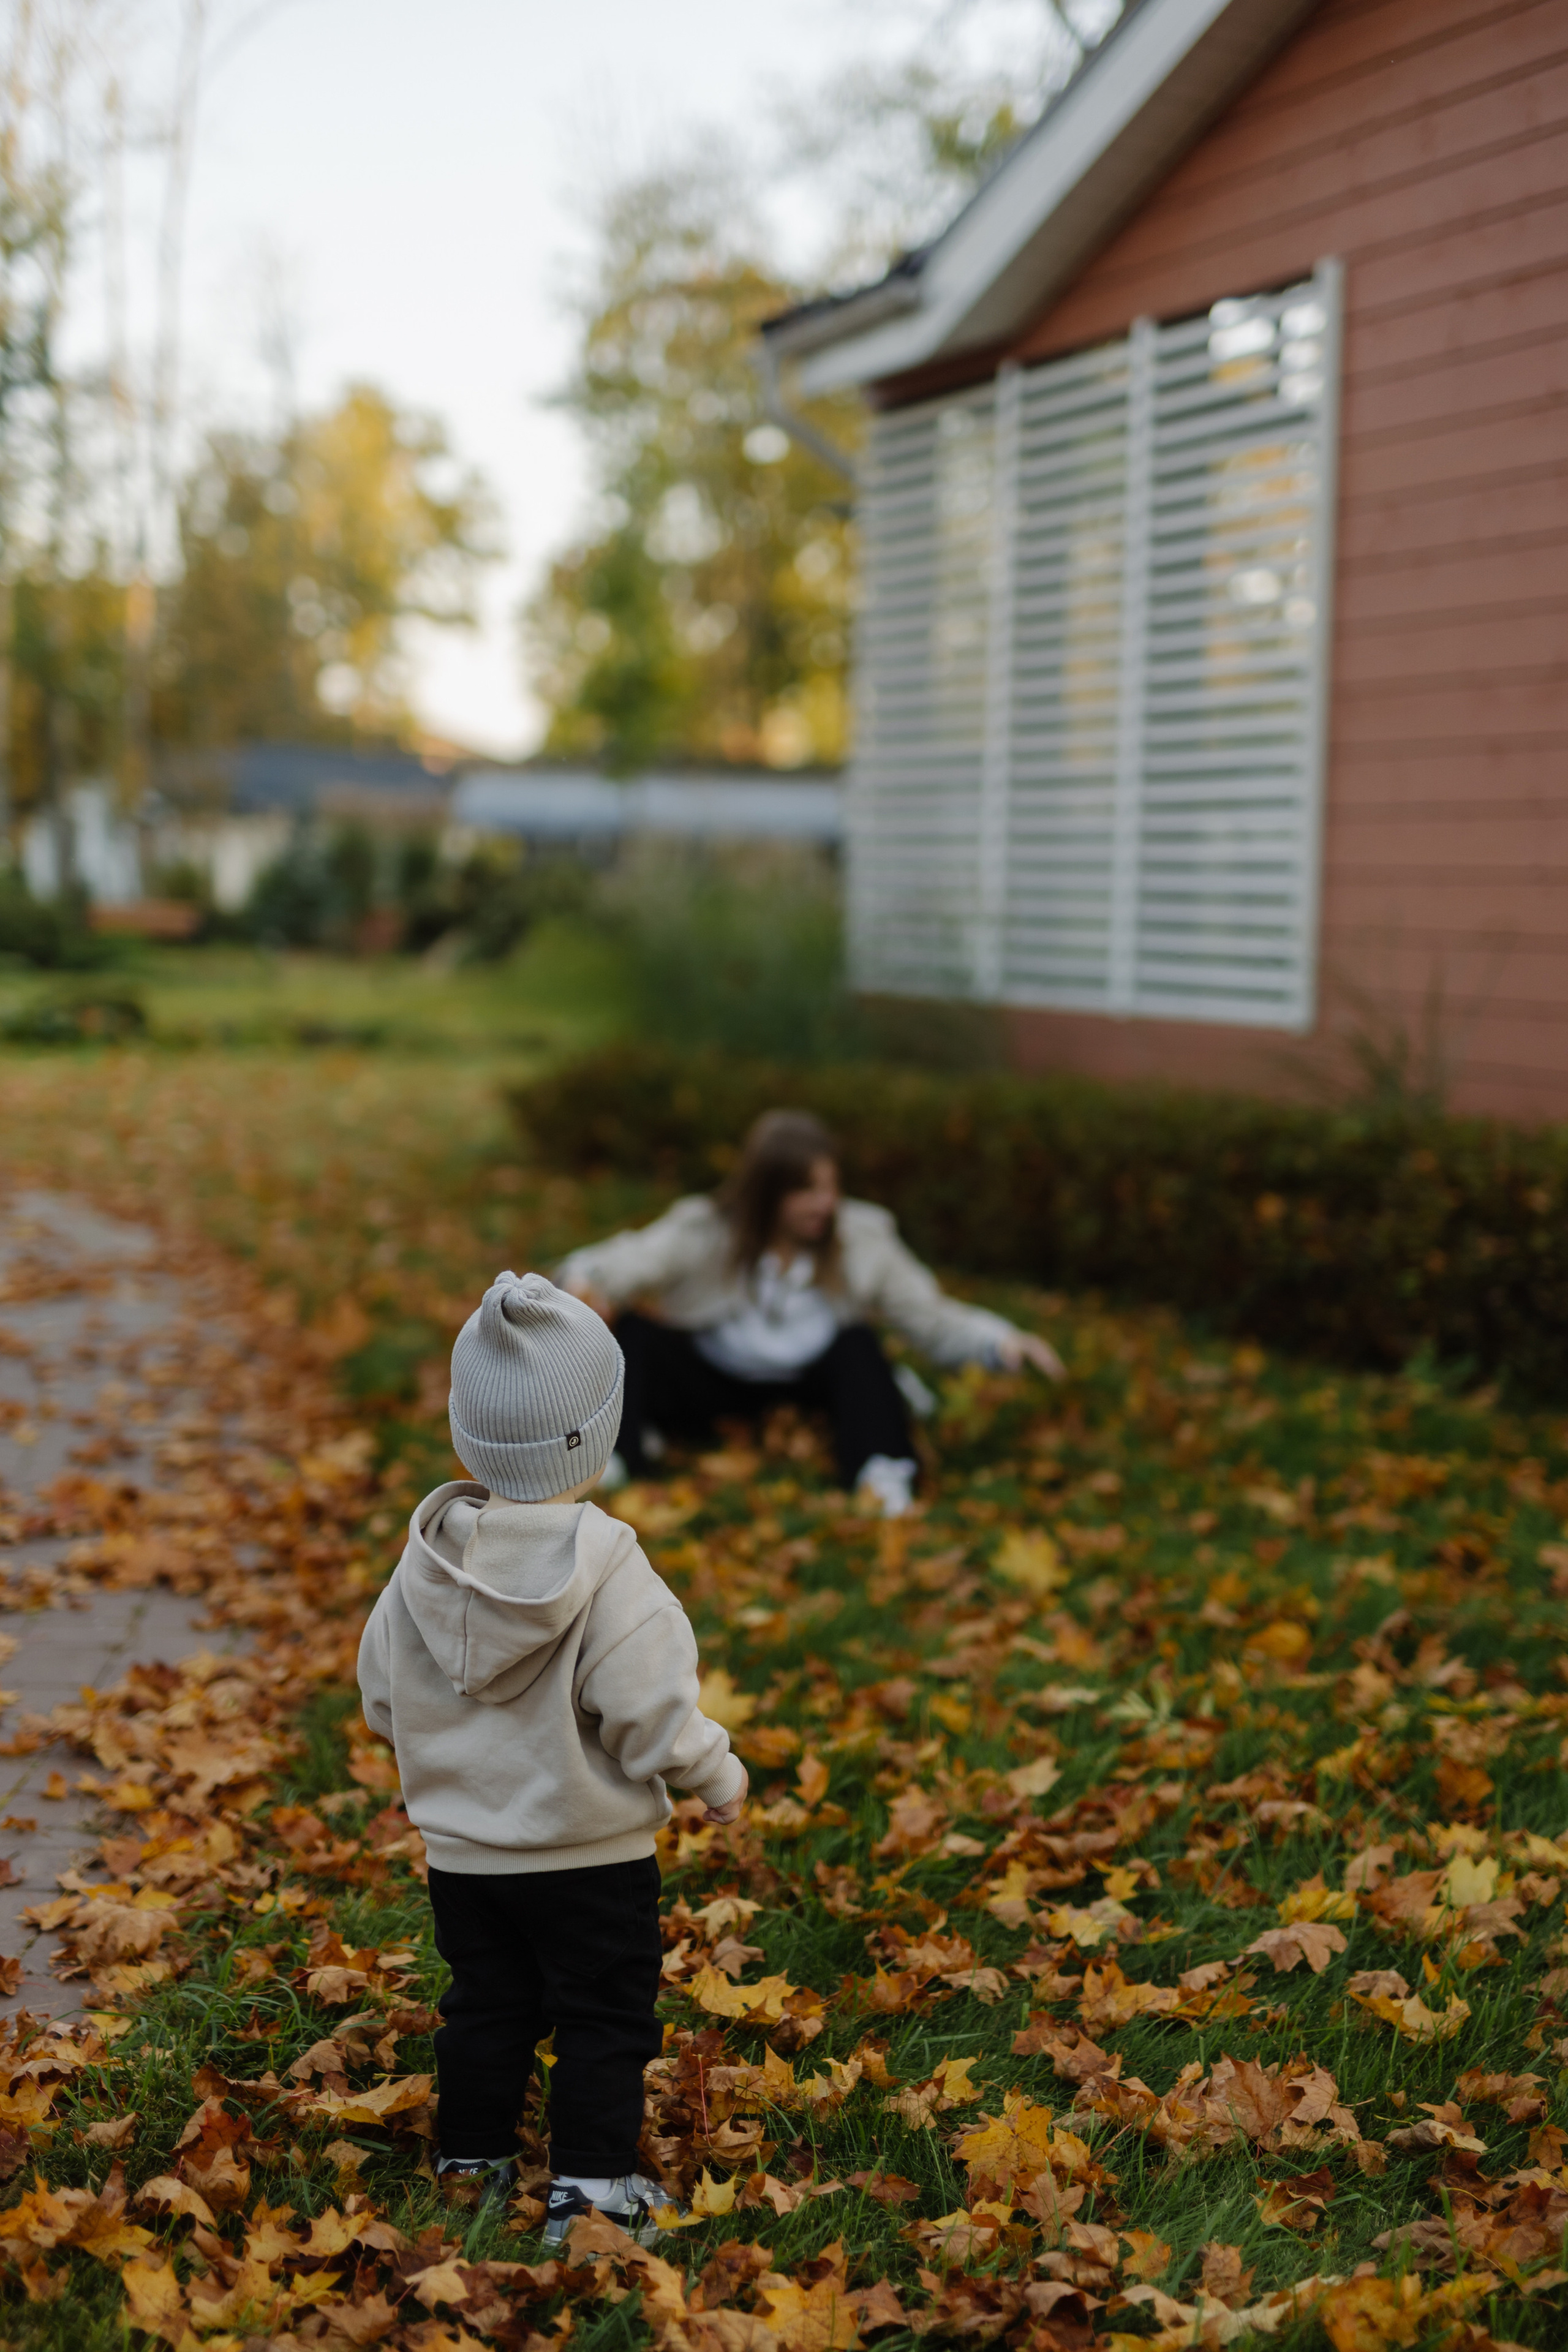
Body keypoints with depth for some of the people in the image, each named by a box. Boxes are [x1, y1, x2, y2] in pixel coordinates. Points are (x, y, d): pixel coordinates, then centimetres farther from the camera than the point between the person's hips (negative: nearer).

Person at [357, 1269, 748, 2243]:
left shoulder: (429, 1557, -6)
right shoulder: (605, 1568, -22)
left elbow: (386, 1697, 4)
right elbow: (650, 1710, -21)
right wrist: (721, 1779, -3)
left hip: (460, 1845, 5)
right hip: (590, 1850, -5)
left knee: (486, 2005, 19)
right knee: (606, 2016, 8)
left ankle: (473, 2163, 29)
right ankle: (590, 2186, 8)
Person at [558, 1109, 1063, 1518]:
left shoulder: (861, 1237, -9)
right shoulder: (702, 1232, -13)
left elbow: (933, 1320, -9)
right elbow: (614, 1266, -19)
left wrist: (1002, 1341, -26)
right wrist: (582, 1283, -43)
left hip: (808, 1385, 0)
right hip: (713, 1387, 0)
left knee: (858, 1343, -29)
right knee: (632, 1332, -24)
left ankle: (881, 1473, -40)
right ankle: (615, 1459, -37)